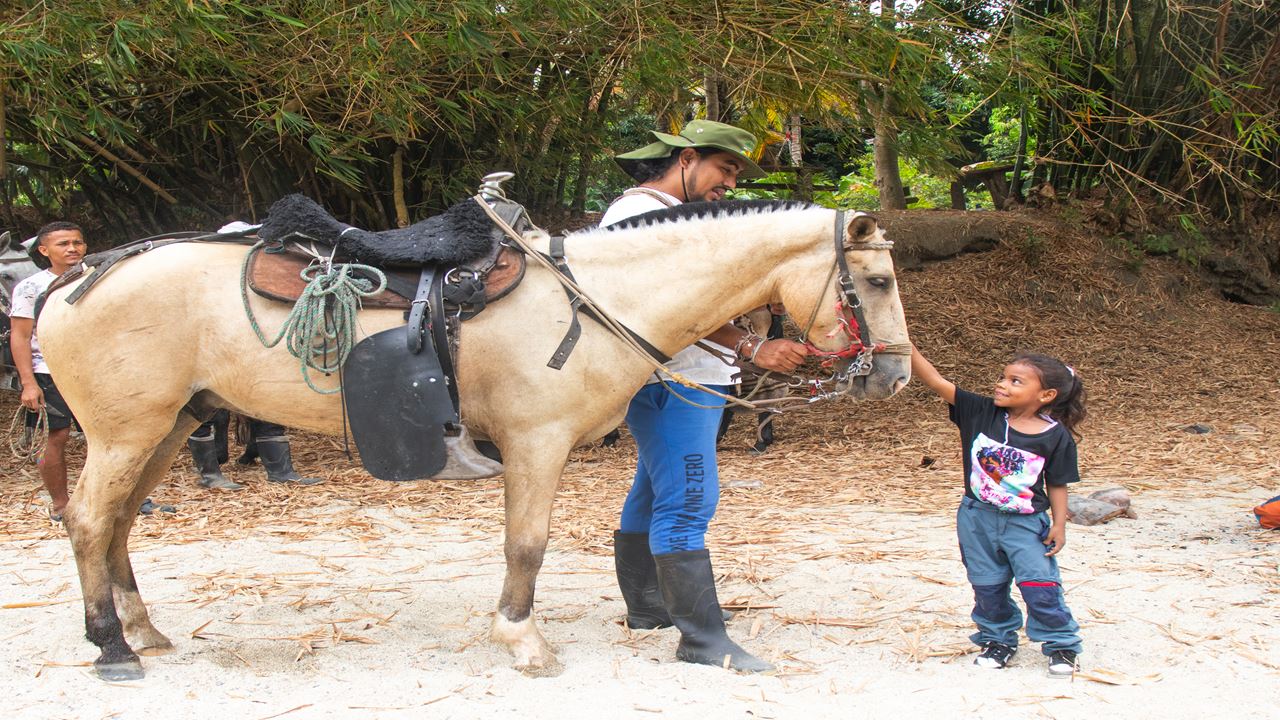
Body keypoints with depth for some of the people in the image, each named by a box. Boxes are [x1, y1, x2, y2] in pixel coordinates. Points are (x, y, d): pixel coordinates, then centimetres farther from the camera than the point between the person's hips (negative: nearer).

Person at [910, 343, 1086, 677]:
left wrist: (1059, 524, -9)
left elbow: (1057, 484, -3)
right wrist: (905, 346, -24)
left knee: (1040, 586, -4)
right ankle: (998, 640, 33)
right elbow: (936, 381, -14)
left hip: (1026, 524, -3)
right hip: (978, 518, 3)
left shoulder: (1056, 436, -11)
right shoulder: (981, 413, -9)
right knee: (987, 587, 13)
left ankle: (1062, 645, 16)